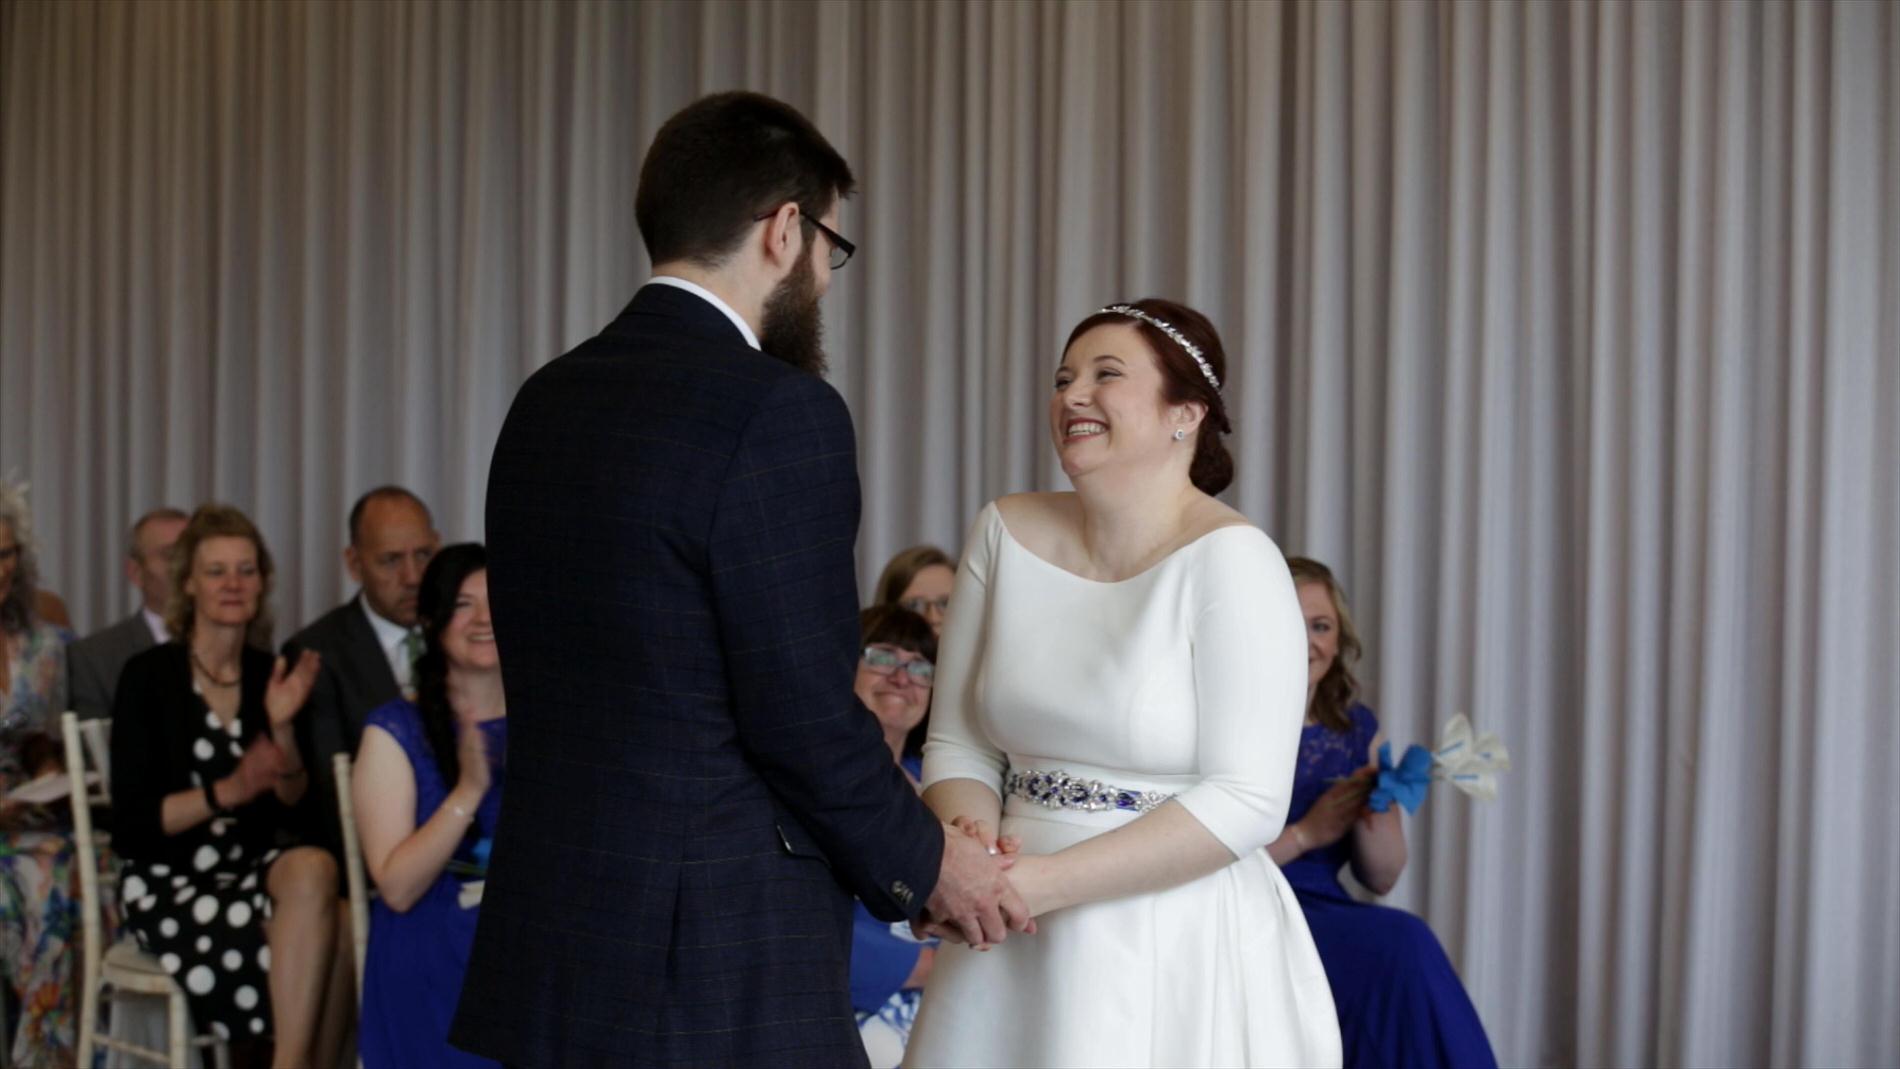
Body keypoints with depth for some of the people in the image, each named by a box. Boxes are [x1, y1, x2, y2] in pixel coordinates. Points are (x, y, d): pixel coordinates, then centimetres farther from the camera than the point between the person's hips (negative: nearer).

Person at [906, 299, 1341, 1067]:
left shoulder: (1230, 558, -13)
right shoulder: (1005, 535, 2)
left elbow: (1247, 801, -17)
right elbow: (959, 743, 7)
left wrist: (1038, 882, -20)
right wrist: (969, 847, -14)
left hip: (1180, 954, -4)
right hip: (1013, 952, 4)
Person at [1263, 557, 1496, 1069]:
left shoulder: (1356, 728, 11)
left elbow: (1382, 877, 11)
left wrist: (1373, 810, -8)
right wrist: (1306, 832, -16)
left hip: (1328, 917, 5)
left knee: (1403, 948, -28)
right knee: (1402, 945, -27)